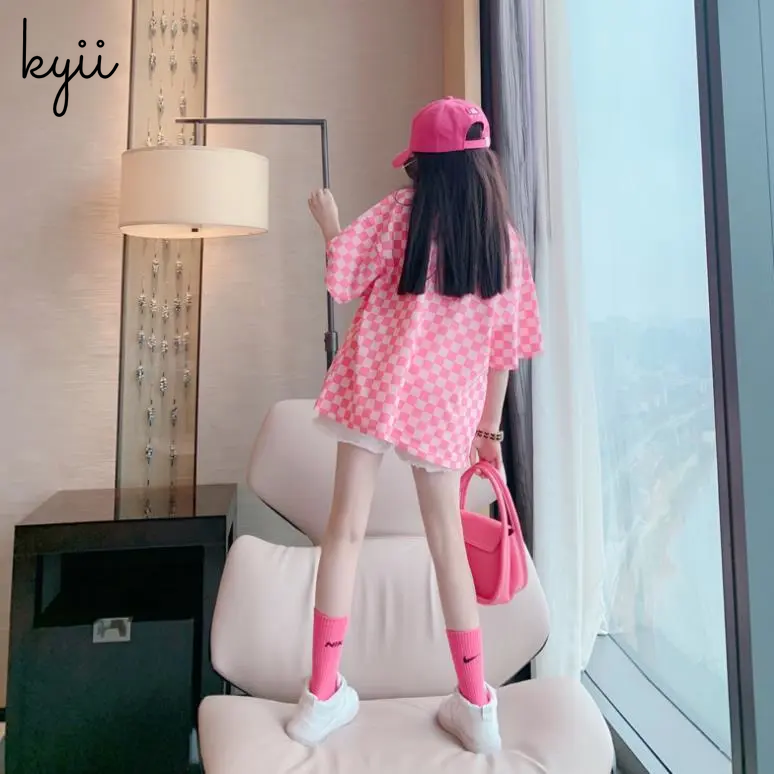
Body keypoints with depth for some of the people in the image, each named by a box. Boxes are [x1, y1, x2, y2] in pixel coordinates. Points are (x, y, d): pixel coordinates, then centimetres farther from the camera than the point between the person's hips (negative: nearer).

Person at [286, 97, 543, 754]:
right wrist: (490, 428, 13)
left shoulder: (401, 211, 0)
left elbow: (345, 283, -2)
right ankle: (475, 705, 22)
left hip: (374, 389, -2)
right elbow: (503, 349, 6)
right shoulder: (507, 240, 6)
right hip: (446, 407, 2)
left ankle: (324, 696, 15)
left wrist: (330, 225, 17)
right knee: (448, 543, 13)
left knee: (346, 530, 6)